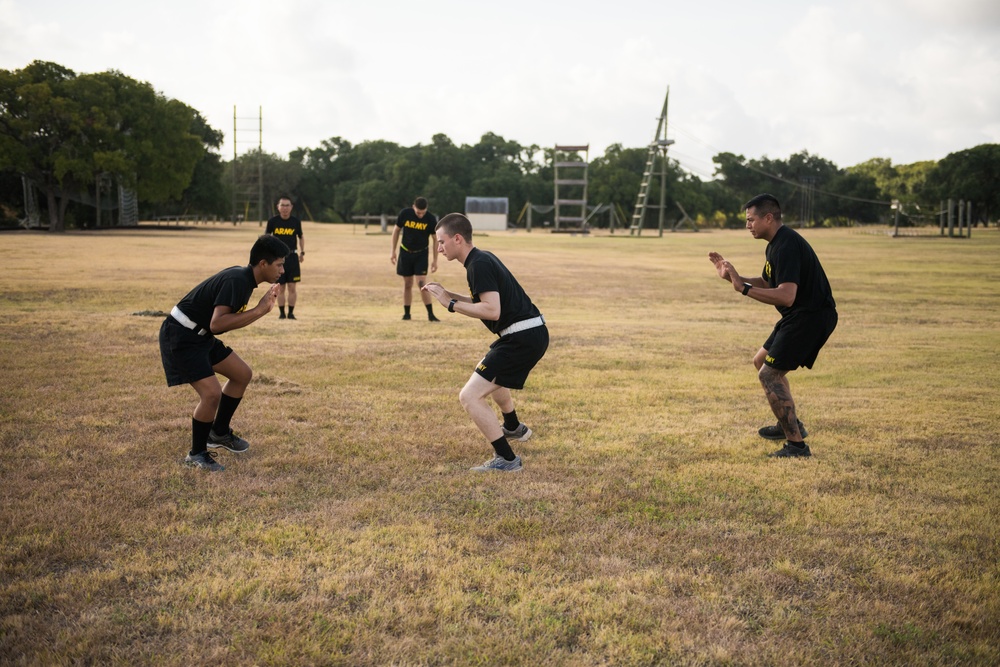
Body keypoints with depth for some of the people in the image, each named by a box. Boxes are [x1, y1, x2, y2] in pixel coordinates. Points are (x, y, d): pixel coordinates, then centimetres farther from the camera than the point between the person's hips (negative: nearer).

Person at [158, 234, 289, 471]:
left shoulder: (243, 277, 5)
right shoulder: (236, 281, -25)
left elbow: (228, 318, 9)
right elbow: (217, 324, -34)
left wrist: (262, 309, -2)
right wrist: (258, 311, -30)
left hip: (200, 336, 11)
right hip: (181, 338, -11)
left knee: (242, 374, 16)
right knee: (211, 393, -19)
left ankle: (219, 433, 32)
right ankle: (197, 454, 3)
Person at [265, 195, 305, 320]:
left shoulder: (296, 221, 0)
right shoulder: (273, 221, -2)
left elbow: (301, 237, 14)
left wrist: (302, 253, 7)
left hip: (292, 257, 0)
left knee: (292, 287, -2)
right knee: (280, 287, 4)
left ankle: (291, 312, 7)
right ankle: (281, 313, 13)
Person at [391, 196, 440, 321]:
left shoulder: (431, 219, -14)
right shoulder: (404, 214, -12)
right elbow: (396, 231, 3)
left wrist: (435, 260, -4)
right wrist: (393, 252, 4)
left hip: (421, 254, -2)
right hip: (405, 252, 2)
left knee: (422, 283, -12)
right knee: (407, 284, 6)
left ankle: (431, 314, -8)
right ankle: (406, 313, 17)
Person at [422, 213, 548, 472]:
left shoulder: (478, 265, -17)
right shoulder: (483, 258, 14)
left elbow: (492, 311, -26)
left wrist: (451, 303, -17)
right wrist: (447, 294, 14)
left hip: (521, 339, -11)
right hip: (533, 333, 11)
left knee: (469, 396, -12)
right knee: (491, 372, 38)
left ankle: (506, 459, -9)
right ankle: (514, 428, 58)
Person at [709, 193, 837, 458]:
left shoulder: (787, 246, -22)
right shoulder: (776, 244, 12)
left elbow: (786, 296, -31)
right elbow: (767, 283, 22)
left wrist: (744, 288, -30)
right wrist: (734, 277, 11)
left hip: (812, 316, -11)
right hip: (801, 315, 11)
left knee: (769, 375, -11)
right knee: (762, 360, 23)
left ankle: (797, 444, -7)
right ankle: (790, 424, 34)